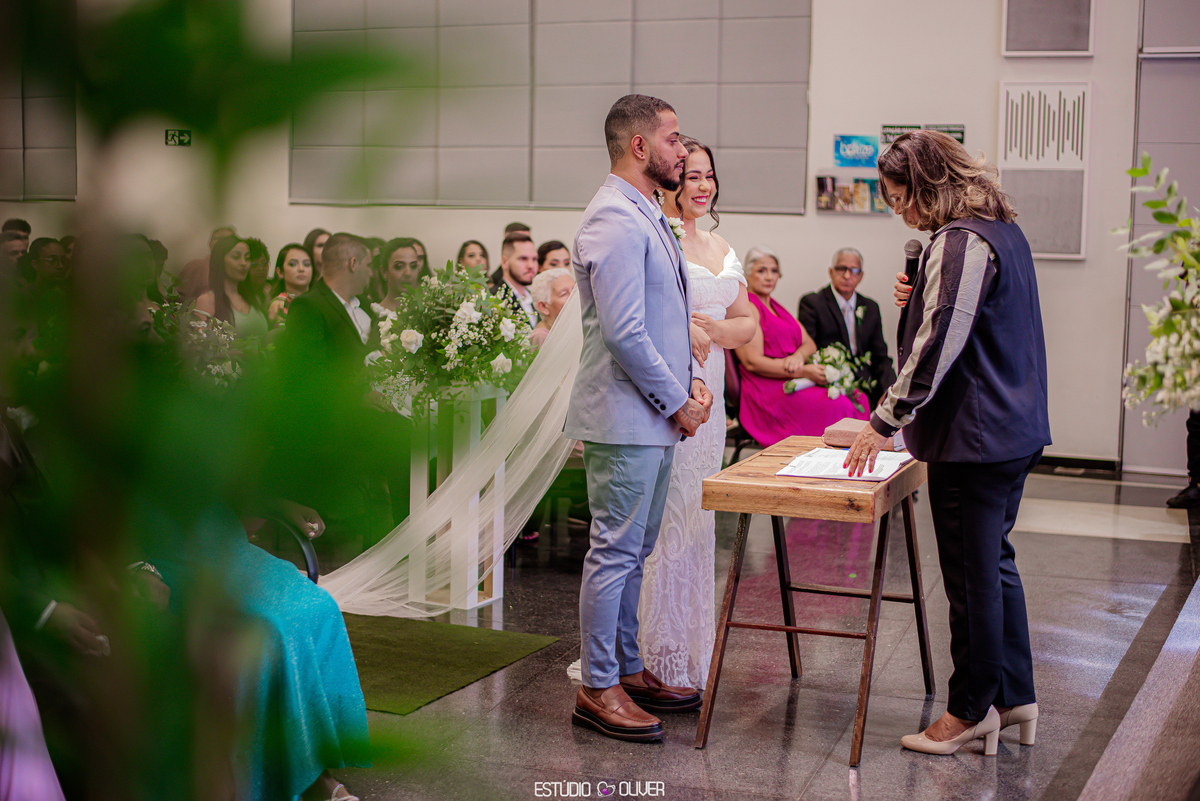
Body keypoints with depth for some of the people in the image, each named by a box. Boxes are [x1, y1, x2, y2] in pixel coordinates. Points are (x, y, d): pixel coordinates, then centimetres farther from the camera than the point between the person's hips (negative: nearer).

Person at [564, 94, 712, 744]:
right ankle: (597, 689, 6)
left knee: (634, 550, 16)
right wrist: (676, 401, -14)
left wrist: (690, 382, 8)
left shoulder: (647, 216, 16)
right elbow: (624, 332, -23)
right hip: (625, 419, -10)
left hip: (654, 419, 10)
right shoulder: (615, 220, -17)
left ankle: (627, 669, 27)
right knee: (616, 550, -3)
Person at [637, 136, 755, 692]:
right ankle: (660, 659, 3)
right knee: (666, 522, -7)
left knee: (698, 522, 12)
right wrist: (680, 331, -21)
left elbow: (747, 323, 16)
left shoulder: (720, 247, 17)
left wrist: (711, 328, -4)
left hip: (708, 396, 8)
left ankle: (692, 655, 22)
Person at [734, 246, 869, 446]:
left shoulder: (776, 307, 24)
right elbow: (753, 362, -14)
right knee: (839, 405, -26)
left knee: (858, 398, -12)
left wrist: (799, 356, -9)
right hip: (768, 390, -8)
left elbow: (810, 343, 17)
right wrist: (804, 372, -16)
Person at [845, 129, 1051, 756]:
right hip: (1015, 429, 10)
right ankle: (1014, 696, 25)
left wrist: (884, 421, -16)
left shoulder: (959, 242, -19)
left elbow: (937, 346, -22)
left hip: (973, 439, -10)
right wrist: (917, 298, 8)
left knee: (972, 575, 1)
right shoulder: (1004, 232, 13)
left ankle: (971, 709, 12)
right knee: (995, 562, 17)